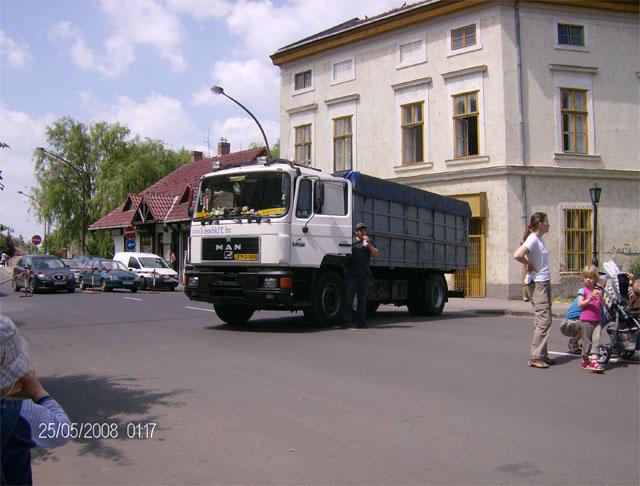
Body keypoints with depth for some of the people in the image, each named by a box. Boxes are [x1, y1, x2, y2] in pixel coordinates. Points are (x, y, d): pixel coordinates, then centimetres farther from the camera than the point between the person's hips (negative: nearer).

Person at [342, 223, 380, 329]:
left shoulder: (369, 242, 14)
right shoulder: (351, 241, 11)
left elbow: (377, 254, 1)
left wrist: (368, 243, -8)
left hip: (364, 275, 1)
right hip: (351, 274, -1)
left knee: (362, 299, 5)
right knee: (348, 297, -4)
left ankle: (361, 321, 11)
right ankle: (347, 321, -2)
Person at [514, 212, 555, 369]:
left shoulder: (540, 239, 14)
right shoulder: (532, 240, -15)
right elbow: (517, 255, -30)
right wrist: (529, 265, -15)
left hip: (544, 283, 10)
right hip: (537, 284, -10)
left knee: (543, 320, 11)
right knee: (543, 320, -11)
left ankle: (542, 355, 18)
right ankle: (535, 357, -8)